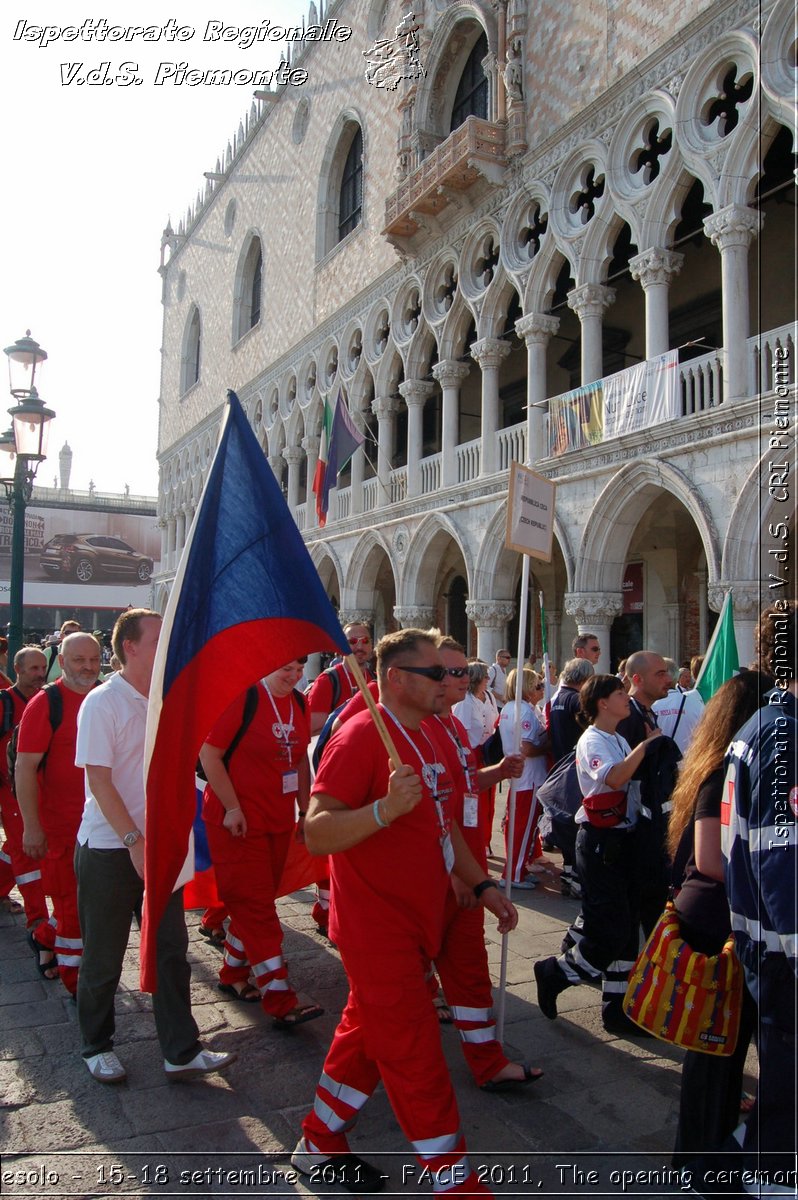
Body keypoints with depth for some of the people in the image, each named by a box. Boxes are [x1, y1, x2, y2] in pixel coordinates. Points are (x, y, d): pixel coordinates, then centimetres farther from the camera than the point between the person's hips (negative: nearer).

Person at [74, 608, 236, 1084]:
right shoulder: (103, 703, -14)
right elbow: (99, 781, -17)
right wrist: (134, 840, -20)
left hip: (159, 845, 6)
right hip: (109, 849, -6)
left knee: (172, 949, 8)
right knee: (104, 956, 10)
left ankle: (182, 1052, 19)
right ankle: (97, 1046, 31)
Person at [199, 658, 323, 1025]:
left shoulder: (298, 703, 7)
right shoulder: (242, 697, -15)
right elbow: (209, 753, -16)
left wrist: (304, 809, 13)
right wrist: (232, 807, -17)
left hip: (279, 821, 7)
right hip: (238, 821, -7)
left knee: (254, 903, 16)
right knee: (256, 907, -3)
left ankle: (233, 974, 34)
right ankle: (281, 1002, 0)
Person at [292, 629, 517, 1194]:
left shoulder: (429, 736, 10)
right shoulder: (360, 736, -20)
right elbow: (317, 833, -25)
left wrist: (481, 884, 15)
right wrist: (386, 808, -39)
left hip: (418, 921, 9)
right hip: (379, 927, -9)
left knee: (367, 1032, 21)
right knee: (417, 1058, 2)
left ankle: (320, 1143, 39)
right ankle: (456, 1179, 17)